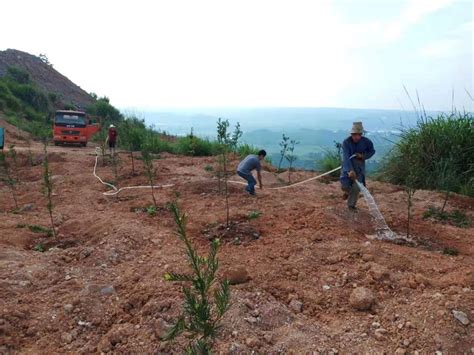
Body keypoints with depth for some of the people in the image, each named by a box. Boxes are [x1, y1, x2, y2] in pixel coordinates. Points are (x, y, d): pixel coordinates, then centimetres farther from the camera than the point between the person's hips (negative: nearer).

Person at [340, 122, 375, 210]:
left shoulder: (366, 142, -12)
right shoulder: (346, 142, -20)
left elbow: (372, 151, 7)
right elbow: (346, 157, -30)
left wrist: (363, 156, -14)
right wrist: (350, 170, -43)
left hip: (359, 166, 2)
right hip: (348, 166, -2)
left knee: (356, 187, -6)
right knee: (345, 185, -13)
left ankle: (351, 205, 17)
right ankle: (348, 192, 27)